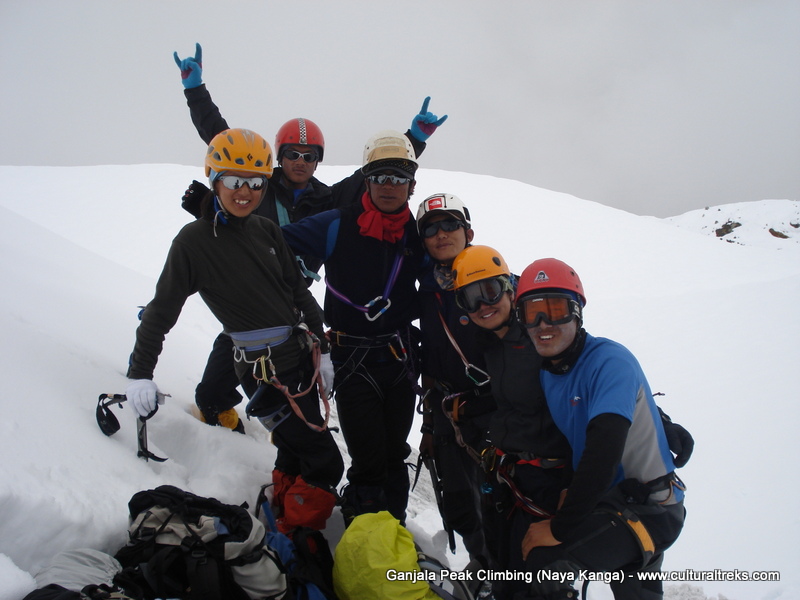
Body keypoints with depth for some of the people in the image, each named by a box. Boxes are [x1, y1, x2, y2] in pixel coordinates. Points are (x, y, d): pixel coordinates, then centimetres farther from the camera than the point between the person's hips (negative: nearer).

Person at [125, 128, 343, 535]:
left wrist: (322, 348, 11)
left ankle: (281, 519, 41)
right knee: (325, 464, -3)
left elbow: (299, 291, 11)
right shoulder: (194, 241, -9)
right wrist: (140, 372, -7)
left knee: (294, 453, 20)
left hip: (302, 357, 6)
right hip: (265, 370, -6)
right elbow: (162, 308, -4)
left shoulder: (266, 230, 7)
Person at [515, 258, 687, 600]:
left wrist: (560, 527, -26)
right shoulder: (545, 372, 3)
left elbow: (603, 452, -29)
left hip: (648, 509, -7)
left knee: (545, 562, -26)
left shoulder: (609, 361, -20)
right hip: (596, 501, 8)